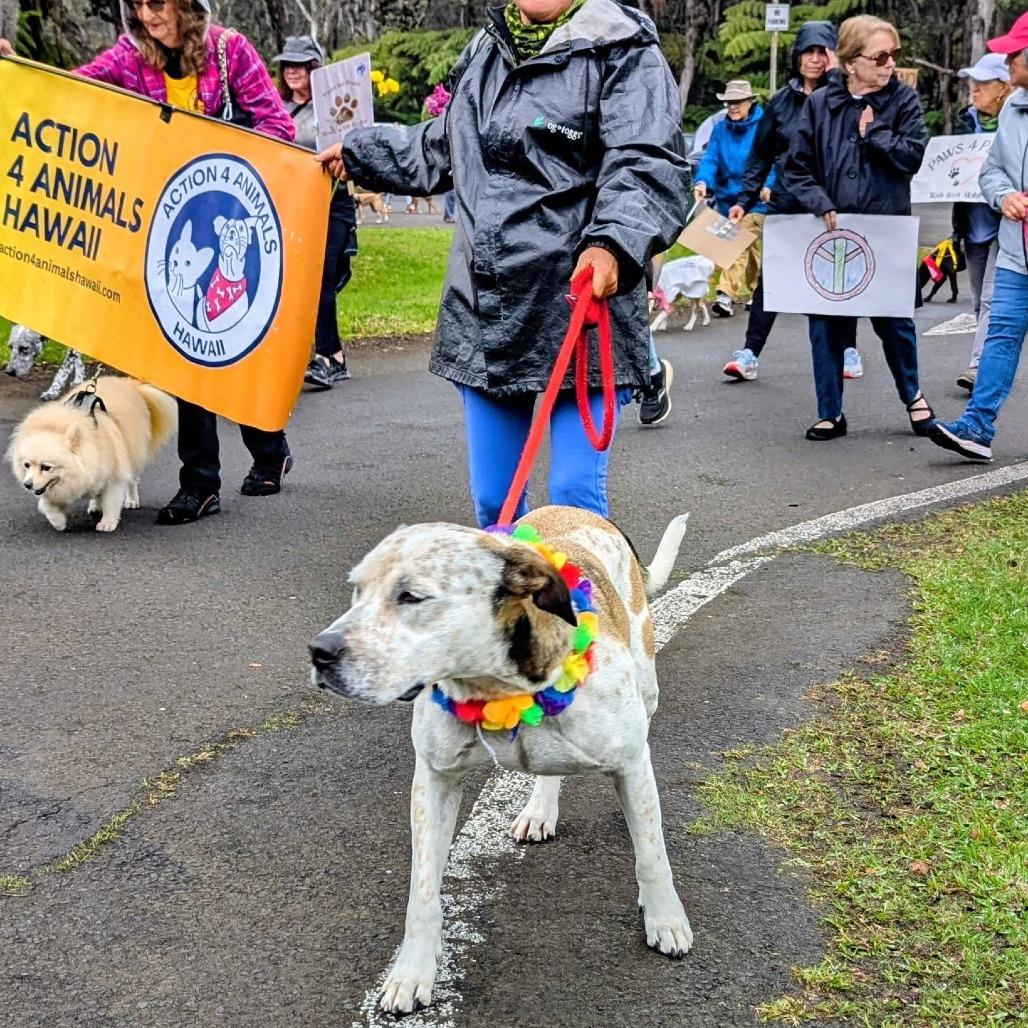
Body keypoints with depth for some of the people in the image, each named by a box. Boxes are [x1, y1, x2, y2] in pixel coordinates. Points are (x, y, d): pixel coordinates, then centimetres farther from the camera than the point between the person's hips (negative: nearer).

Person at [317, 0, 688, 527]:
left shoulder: (621, 51, -3)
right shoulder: (483, 53, 19)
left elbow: (647, 165, -18)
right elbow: (439, 149, 35)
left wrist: (613, 242, -36)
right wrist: (357, 151, 44)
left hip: (579, 315, -6)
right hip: (484, 316, 7)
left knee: (575, 498, -8)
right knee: (492, 499, 12)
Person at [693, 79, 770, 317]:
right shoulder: (720, 129, 8)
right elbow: (710, 158, 0)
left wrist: (767, 185, -28)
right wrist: (702, 181, -19)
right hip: (726, 197, 5)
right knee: (752, 249, 14)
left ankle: (727, 294, -21)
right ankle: (756, 292, 25)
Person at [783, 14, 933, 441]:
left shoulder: (903, 99, 1)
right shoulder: (819, 103, 1)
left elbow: (912, 155, -9)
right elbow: (796, 167, 2)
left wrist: (873, 131, -11)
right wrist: (820, 204, -10)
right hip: (829, 231, 1)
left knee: (893, 317, 8)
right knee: (826, 321, 3)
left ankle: (911, 393, 33)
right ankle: (830, 413, 15)